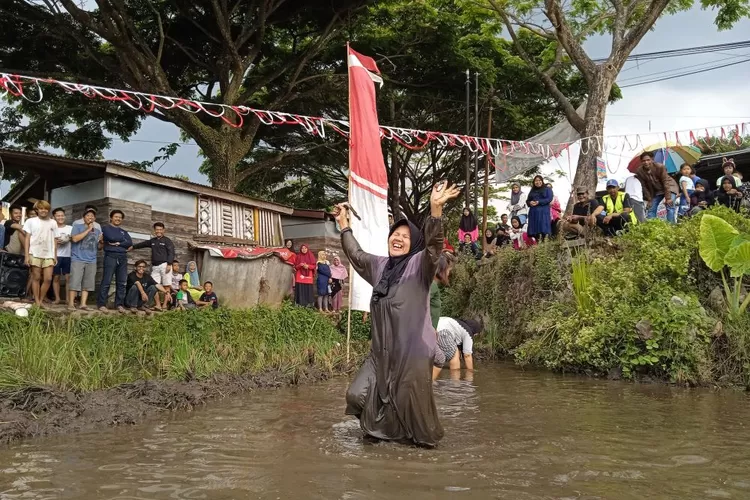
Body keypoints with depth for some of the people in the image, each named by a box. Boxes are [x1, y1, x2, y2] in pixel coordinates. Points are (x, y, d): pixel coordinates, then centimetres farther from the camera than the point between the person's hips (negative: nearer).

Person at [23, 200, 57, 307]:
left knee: (48, 279, -3)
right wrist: (26, 255, -5)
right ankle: (37, 302, 6)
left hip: (49, 255, 2)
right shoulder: (31, 221, 4)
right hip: (35, 254, -2)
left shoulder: (53, 223, 11)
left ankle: (41, 300, 10)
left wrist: (55, 256, 8)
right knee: (36, 278, 1)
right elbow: (27, 239, 2)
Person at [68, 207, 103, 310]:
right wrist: (88, 230, -13)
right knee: (74, 282, -8)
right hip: (78, 259, -4)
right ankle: (71, 304, -4)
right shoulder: (77, 225, 2)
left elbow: (99, 247, 19)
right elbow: (75, 239, -15)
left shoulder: (97, 229, 15)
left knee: (87, 283, 3)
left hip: (91, 261, 4)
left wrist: (102, 242, -4)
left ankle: (83, 304, 6)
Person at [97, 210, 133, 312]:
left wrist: (118, 243, -4)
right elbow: (111, 238, -12)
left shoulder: (124, 232, 22)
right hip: (110, 256, -5)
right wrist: (123, 240, 2)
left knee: (122, 282, 2)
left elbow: (130, 243, 5)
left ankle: (119, 304, 6)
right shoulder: (106, 228, 8)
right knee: (106, 281, -8)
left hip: (123, 257, 5)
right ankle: (101, 304, -6)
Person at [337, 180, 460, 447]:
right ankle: (384, 431, 34)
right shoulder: (380, 265, 14)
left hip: (412, 349, -7)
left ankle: (425, 439, 27)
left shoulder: (420, 264, -6)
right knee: (358, 394, 9)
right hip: (382, 348, 7)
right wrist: (344, 224, 33)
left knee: (410, 402, 0)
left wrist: (435, 209, -39)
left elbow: (434, 245, -25)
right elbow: (356, 254, 31)